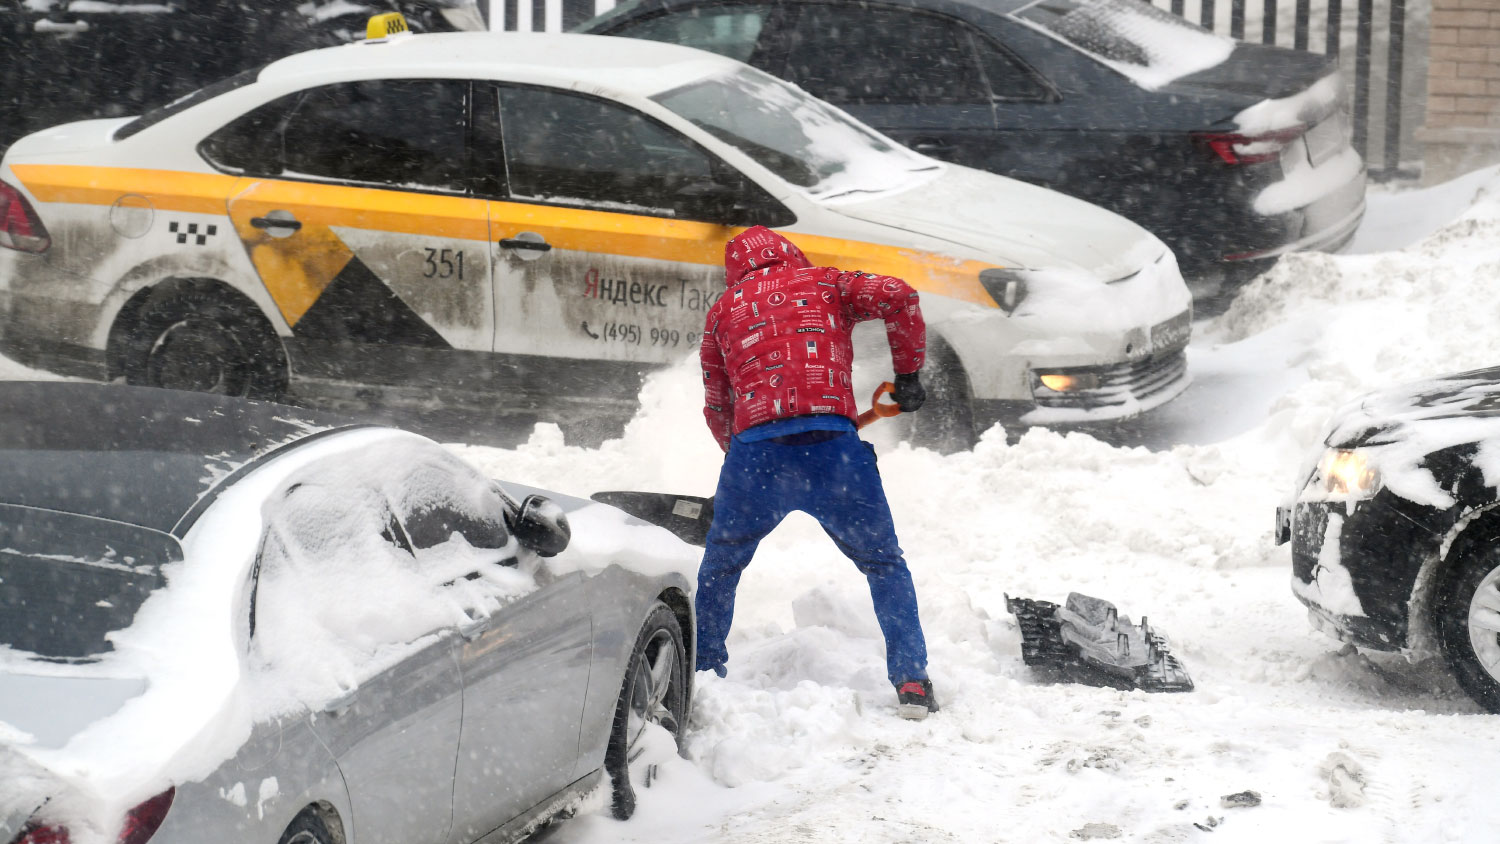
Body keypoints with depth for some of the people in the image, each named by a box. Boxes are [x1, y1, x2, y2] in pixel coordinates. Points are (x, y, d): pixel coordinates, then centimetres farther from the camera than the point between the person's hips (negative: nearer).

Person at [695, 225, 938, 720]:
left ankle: (703, 673, 30)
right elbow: (898, 297, 0)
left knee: (720, 567, 26)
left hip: (754, 446, 1)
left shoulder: (723, 310, 23)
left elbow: (717, 408, 25)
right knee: (884, 565, 15)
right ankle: (911, 683, 5)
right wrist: (908, 374, 10)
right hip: (832, 446, -1)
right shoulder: (824, 284, 19)